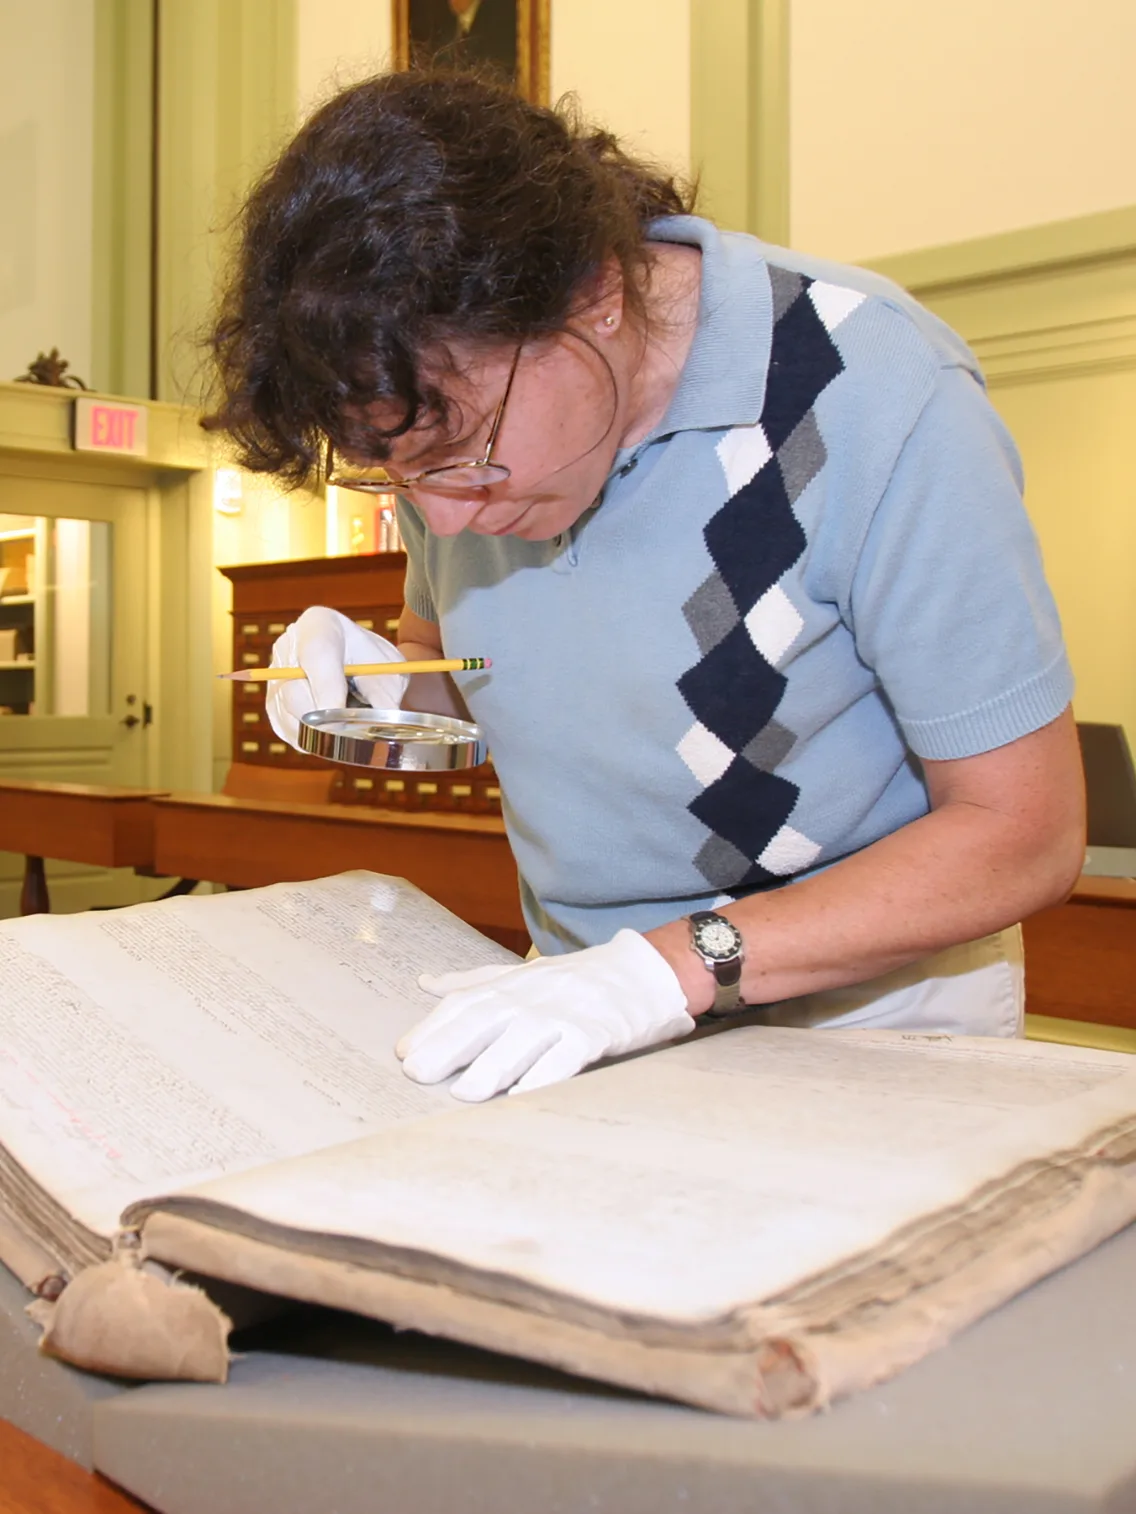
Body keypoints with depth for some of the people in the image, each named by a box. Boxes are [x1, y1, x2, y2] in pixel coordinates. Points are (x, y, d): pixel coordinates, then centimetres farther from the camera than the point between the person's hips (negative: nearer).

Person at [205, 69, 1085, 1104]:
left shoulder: (880, 398, -20)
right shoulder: (441, 395, -4)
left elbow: (1025, 832, -17)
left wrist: (677, 967, -26)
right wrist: (389, 687, -9)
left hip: (858, 1004, -3)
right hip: (583, 994, 4)